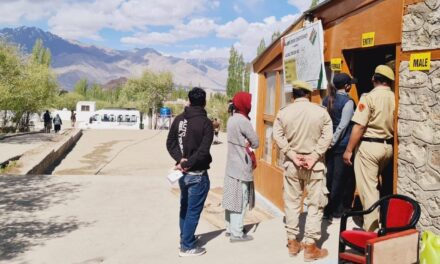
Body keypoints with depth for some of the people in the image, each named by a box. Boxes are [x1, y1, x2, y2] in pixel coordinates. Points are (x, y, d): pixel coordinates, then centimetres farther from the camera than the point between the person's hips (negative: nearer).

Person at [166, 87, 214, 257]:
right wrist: (187, 164, -15)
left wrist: (180, 159, -9)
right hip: (198, 174, -6)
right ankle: (187, 247, 11)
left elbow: (170, 143, 2)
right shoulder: (206, 122, -14)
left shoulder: (178, 119, 4)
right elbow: (203, 151, -22)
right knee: (193, 210, 3)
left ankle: (185, 239, 33)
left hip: (183, 173, 7)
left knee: (184, 207, 20)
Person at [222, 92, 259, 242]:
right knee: (240, 200, -3)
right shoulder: (243, 121, -17)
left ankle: (230, 228, 23)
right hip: (241, 167, -9)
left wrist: (245, 143, -3)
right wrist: (248, 143, 5)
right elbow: (255, 143, -12)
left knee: (232, 199, 14)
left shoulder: (232, 119, 10)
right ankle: (237, 233, 3)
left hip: (232, 164, 9)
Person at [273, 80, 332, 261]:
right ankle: (310, 246, 8)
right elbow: (327, 137, -11)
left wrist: (292, 155, -9)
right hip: (314, 164, -2)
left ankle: (292, 242, 21)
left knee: (292, 202, 13)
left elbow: (278, 136, -7)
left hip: (291, 163, 2)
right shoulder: (321, 111, -4)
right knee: (315, 204, 5)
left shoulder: (283, 112, 0)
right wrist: (314, 156, -13)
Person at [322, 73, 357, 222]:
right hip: (343, 145, -6)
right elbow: (343, 126, -16)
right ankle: (337, 211, 10)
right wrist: (333, 141, -9)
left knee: (329, 177, 11)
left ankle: (326, 210, 17)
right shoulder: (348, 101, -10)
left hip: (329, 144, 6)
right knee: (343, 178, 4)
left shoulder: (326, 100, 8)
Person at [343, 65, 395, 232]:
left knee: (368, 188, 0)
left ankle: (371, 229, 3)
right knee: (375, 185, 22)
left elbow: (359, 126, -15)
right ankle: (377, 225, 33)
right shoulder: (395, 98, 2)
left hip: (369, 145, -6)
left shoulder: (369, 97, -11)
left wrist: (348, 150, -9)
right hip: (388, 146, 6)